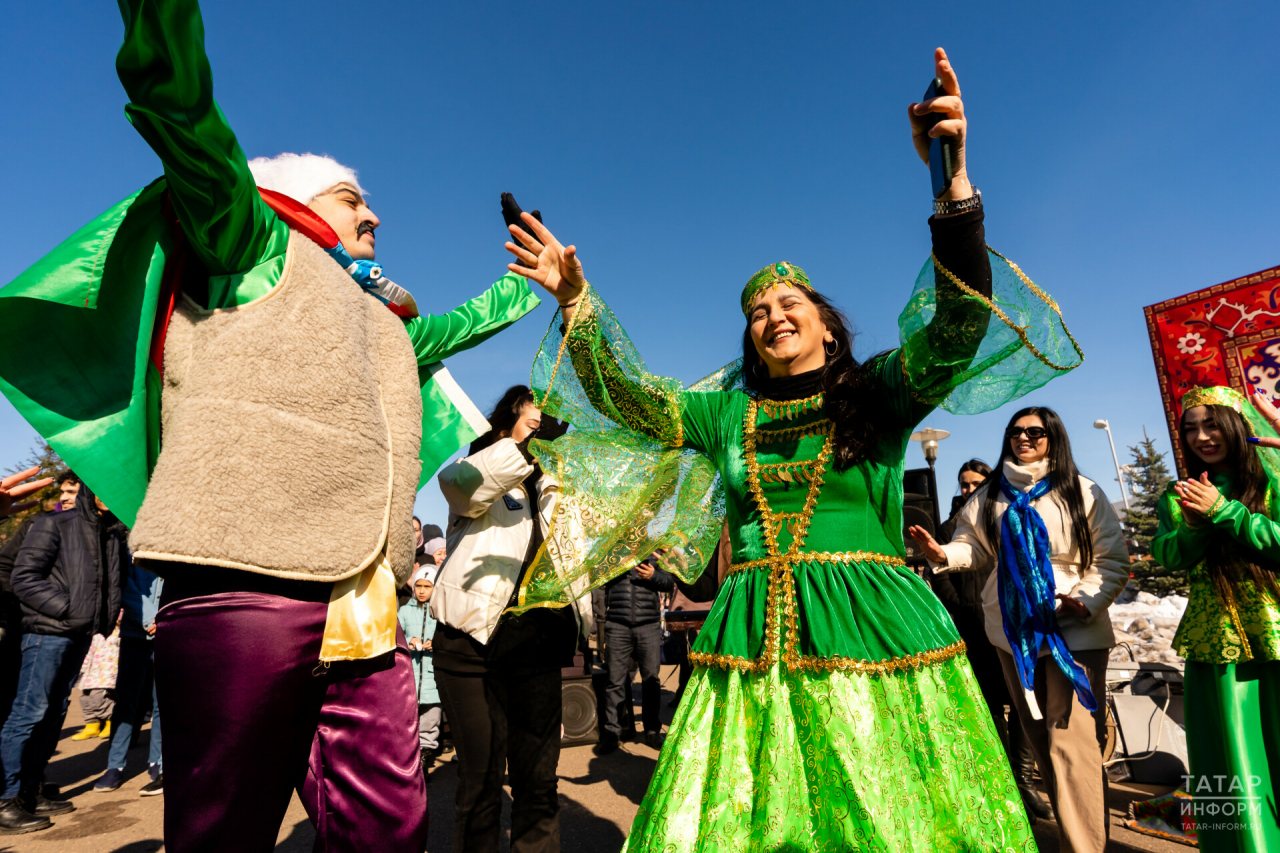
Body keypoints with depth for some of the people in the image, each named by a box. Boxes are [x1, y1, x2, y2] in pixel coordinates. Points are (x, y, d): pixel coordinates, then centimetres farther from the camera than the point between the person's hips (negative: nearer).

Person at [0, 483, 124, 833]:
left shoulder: (113, 534, 12)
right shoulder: (54, 524, -7)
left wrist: (106, 619, 7)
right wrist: (68, 610, -15)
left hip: (81, 635, 7)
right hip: (48, 633, -7)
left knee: (54, 713, 12)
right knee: (29, 712, -6)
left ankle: (30, 793, 21)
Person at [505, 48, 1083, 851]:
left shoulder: (881, 392, 5)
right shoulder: (727, 411, 12)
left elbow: (961, 324, -9)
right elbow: (626, 394, 10)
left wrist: (952, 177, -21)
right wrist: (577, 301, -1)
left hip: (872, 636, -2)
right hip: (750, 646, 2)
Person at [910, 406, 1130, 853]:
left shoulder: (1083, 493, -1)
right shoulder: (990, 497, 7)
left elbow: (1113, 561, -1)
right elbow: (972, 545, 6)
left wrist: (1088, 601, -17)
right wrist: (943, 554, -16)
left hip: (1074, 631, -3)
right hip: (1013, 631, 4)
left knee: (1072, 742, -10)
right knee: (1040, 739, 15)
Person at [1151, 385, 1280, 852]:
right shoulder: (1179, 495, 9)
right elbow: (1169, 556, -5)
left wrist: (1223, 511, -19)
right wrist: (1196, 522, -22)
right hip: (1215, 643, 1)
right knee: (1231, 769, 6)